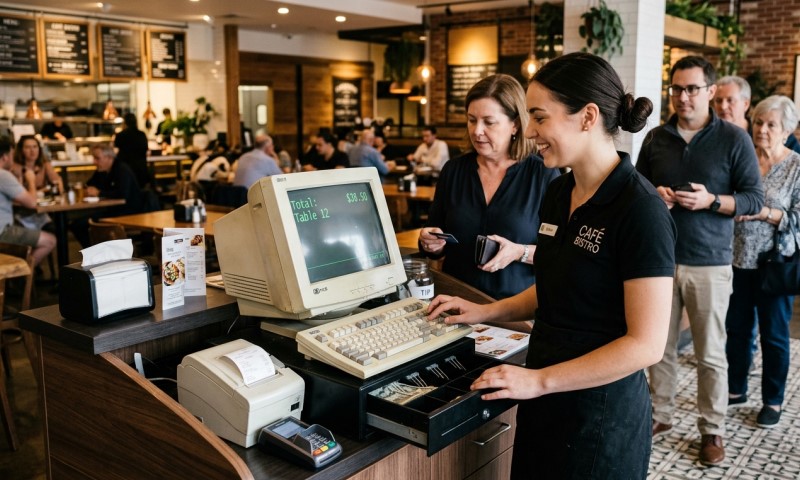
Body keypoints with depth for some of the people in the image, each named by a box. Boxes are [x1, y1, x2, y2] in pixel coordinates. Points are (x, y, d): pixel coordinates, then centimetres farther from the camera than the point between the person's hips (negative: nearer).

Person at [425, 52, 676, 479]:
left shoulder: (640, 210, -20)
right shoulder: (558, 194, 4)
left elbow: (647, 343, -21)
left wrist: (539, 380, -20)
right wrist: (485, 312, 6)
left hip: (600, 414, -7)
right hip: (545, 402, 7)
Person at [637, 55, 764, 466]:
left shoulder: (734, 139, -2)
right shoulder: (656, 138, 8)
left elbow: (754, 199, -2)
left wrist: (710, 201, -18)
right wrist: (652, 195, -6)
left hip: (709, 263, -2)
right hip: (660, 258, 3)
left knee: (710, 354, 6)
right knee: (659, 346, 8)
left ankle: (712, 429, 21)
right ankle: (661, 415, 25)